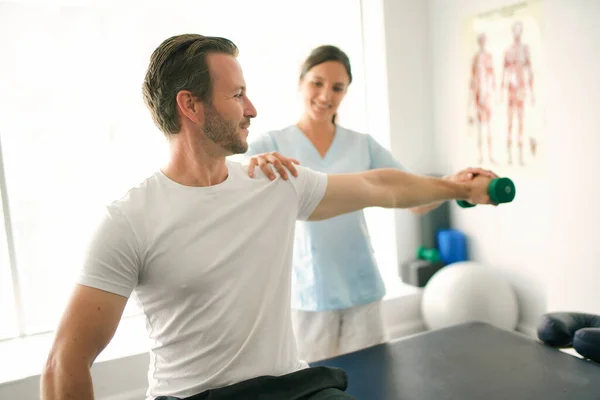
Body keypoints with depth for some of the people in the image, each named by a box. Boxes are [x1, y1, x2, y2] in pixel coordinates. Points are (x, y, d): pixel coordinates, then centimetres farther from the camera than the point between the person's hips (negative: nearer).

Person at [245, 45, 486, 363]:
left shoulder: (363, 146, 5)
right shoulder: (270, 145, -2)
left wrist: (453, 183, -20)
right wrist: (254, 170, -40)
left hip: (361, 290, 3)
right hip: (305, 294, -2)